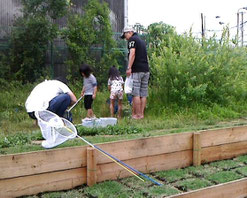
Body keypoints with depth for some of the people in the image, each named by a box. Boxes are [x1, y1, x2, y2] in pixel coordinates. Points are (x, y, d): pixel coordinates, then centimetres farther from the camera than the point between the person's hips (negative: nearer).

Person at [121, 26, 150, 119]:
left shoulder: (132, 39, -1)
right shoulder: (141, 40, 24)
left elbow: (132, 53, -15)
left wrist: (129, 67, -20)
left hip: (137, 70, -8)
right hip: (146, 70, 8)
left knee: (136, 93, -6)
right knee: (143, 94, 6)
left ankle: (137, 115, -6)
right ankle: (141, 114, 7)